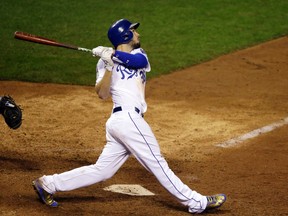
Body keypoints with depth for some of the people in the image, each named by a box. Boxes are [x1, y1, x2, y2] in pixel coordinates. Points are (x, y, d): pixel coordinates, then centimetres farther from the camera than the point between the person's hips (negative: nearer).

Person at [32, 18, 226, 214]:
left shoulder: (138, 55, 20)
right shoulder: (105, 62, 4)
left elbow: (140, 61, -6)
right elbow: (102, 93, -8)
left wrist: (114, 55, -13)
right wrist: (109, 65, -17)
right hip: (128, 118, -7)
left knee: (101, 170, 8)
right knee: (157, 164, -3)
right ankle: (196, 202, 0)